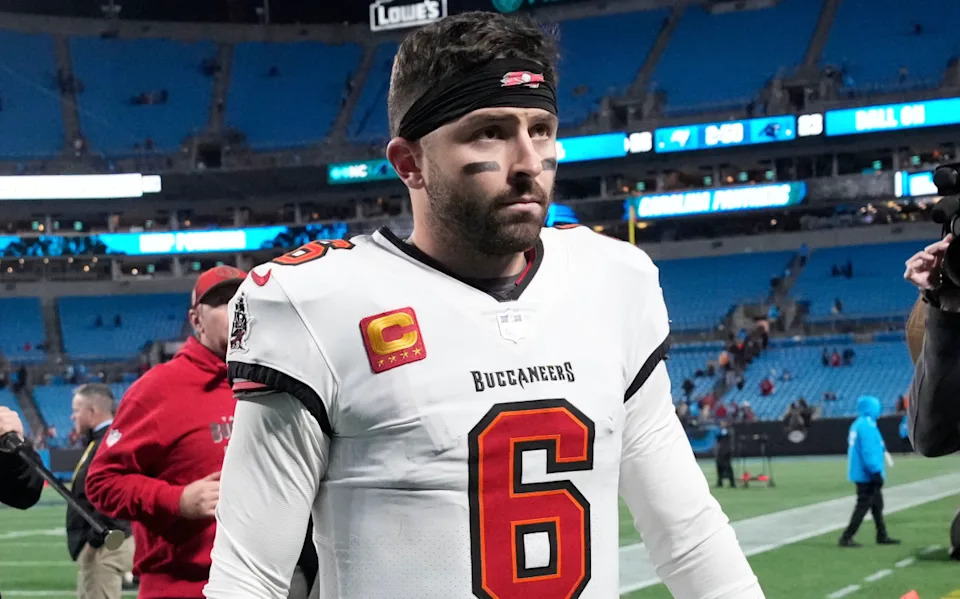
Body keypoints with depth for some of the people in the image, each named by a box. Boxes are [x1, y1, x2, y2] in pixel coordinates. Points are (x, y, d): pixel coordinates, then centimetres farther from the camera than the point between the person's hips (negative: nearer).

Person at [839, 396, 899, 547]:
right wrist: (876, 472, -22)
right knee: (863, 506, -6)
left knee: (877, 504, 17)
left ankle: (882, 536, 25)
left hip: (861, 473, 10)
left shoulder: (857, 425, 12)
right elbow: (869, 452, -23)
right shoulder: (867, 426, -18)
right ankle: (846, 537, -5)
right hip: (867, 476, -10)